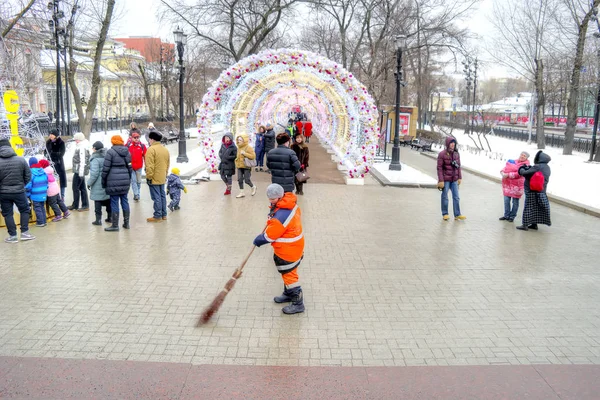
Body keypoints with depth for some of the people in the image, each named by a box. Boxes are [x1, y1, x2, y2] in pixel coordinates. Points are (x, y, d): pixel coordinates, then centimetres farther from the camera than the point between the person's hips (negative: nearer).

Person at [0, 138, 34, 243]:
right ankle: (24, 232, 14)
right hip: (19, 191, 0)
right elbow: (28, 176, -2)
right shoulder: (21, 160, -7)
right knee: (25, 210, 17)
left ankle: (13, 236, 13)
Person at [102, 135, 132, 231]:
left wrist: (103, 181, 0)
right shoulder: (127, 152, 9)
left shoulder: (110, 152, -8)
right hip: (125, 181, 6)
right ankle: (126, 223, 19)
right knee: (125, 201, 13)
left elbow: (106, 168, -9)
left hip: (113, 181, -6)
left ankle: (115, 225, 4)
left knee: (114, 203, 0)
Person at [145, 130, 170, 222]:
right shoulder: (165, 149, 10)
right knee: (162, 195, 14)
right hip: (162, 178, 8)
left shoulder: (151, 149, -16)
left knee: (156, 197, -4)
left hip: (154, 178, -8)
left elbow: (149, 166, -20)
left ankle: (157, 216, 1)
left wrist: (149, 177, -14)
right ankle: (164, 215, 20)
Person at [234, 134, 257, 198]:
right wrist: (237, 160, 11)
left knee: (247, 180, -3)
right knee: (240, 180, 1)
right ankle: (242, 193, 11)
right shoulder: (239, 147, 11)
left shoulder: (249, 147, -11)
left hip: (246, 167, -7)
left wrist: (244, 153, -23)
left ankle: (253, 187, 27)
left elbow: (253, 156, -19)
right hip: (239, 166, 7)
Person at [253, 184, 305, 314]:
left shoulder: (281, 216, -33)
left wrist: (258, 240, -5)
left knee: (289, 274, 3)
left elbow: (269, 236, -22)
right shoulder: (290, 203, -4)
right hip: (294, 244, 10)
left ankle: (298, 303, 15)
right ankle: (288, 294, 43)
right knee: (287, 272, 25)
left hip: (288, 251, -10)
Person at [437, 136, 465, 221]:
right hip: (445, 180, -5)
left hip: (454, 179, 5)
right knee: (445, 197, 6)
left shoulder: (456, 154, 5)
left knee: (456, 197, 4)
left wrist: (460, 177, 8)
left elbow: (458, 166, 11)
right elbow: (439, 168, -11)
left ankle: (457, 215, 9)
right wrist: (441, 181, -14)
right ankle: (445, 214, 18)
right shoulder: (442, 154, -10)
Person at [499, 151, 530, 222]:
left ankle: (512, 216, 14)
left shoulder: (525, 165, -6)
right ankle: (506, 215, 18)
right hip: (508, 184, 5)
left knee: (515, 201, 4)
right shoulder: (513, 161, 11)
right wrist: (503, 173, -14)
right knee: (506, 200, 7)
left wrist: (508, 175, -21)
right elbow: (505, 168, 7)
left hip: (517, 185, -5)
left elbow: (518, 174, -18)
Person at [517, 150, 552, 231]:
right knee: (536, 208, 16)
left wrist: (522, 169, 2)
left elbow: (524, 173, -19)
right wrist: (528, 168, 5)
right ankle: (534, 224, 23)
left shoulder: (537, 167, -20)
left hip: (532, 191, -8)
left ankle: (525, 225, 4)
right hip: (542, 191, 8)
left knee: (528, 207, 0)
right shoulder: (547, 167, 5)